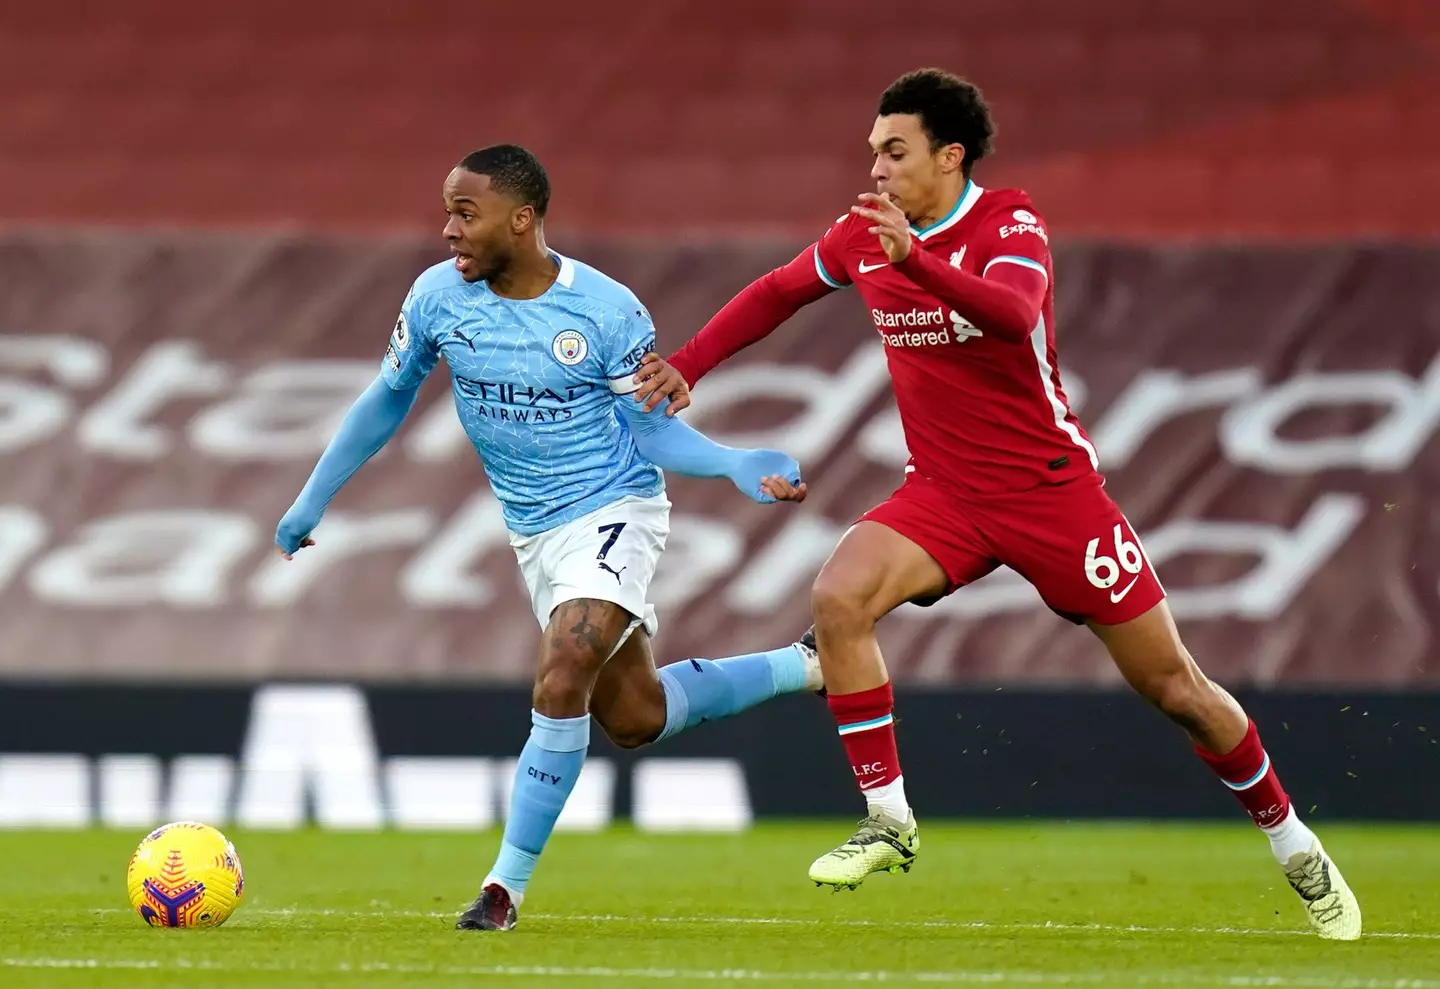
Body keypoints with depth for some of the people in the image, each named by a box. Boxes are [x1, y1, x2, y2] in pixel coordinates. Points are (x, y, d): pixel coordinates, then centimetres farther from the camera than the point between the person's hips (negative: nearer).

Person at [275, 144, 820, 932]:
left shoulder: (605, 310, -18)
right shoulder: (439, 297, -8)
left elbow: (653, 429, -9)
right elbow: (387, 400, 8)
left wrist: (736, 466, -26)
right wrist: (313, 500, 12)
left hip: (613, 512, -6)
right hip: (532, 533, 6)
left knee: (561, 680, -25)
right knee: (632, 718, 12)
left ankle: (507, 885, -16)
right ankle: (804, 668, 35)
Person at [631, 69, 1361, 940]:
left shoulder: (1010, 228, -15)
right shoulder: (864, 236, 1)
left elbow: (1013, 313, -38)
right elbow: (778, 293, 19)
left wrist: (917, 258, -51)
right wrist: (687, 366, 10)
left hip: (1051, 490, -4)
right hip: (945, 494, 4)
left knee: (1173, 686, 1)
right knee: (839, 599, -24)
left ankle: (1292, 844, 21)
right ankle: (889, 821, -16)